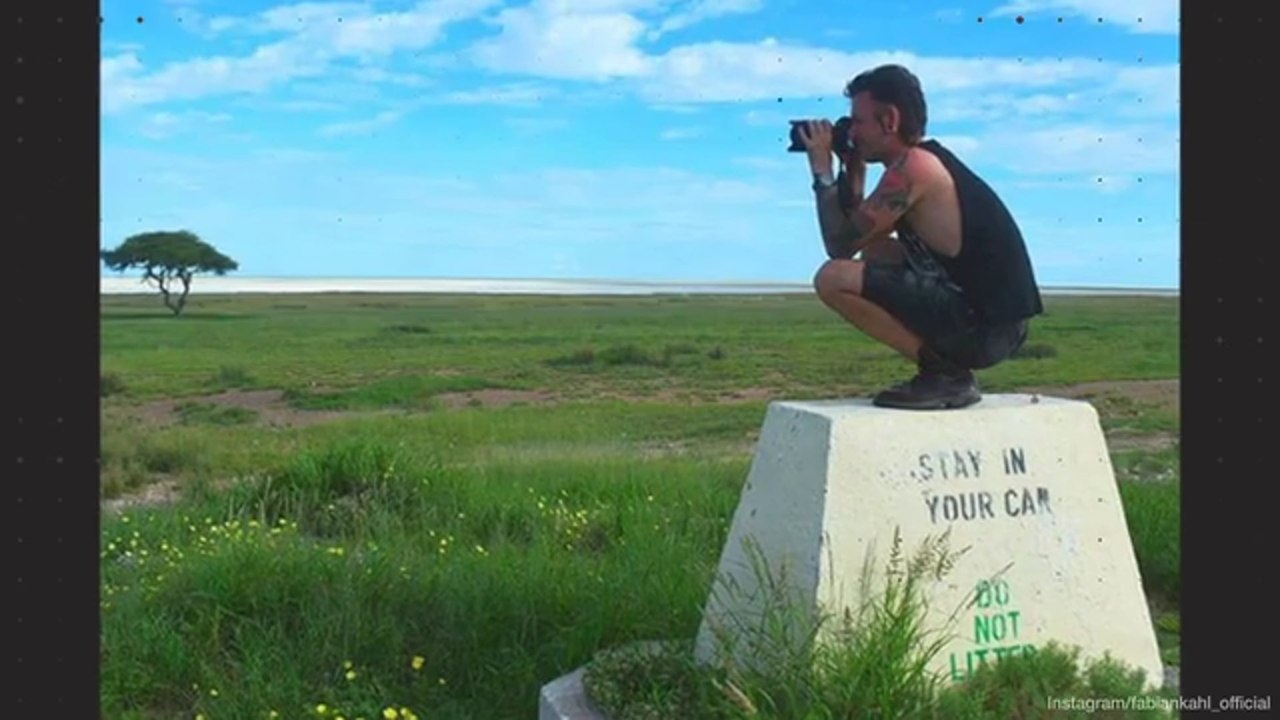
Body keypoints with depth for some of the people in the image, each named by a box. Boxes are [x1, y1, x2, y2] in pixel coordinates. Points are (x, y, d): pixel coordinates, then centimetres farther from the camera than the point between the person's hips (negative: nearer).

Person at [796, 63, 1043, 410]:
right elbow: (860, 235, 21)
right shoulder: (926, 159, 15)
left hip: (986, 327, -10)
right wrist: (852, 171, 13)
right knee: (874, 253, 25)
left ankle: (946, 374, -7)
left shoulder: (912, 166, -14)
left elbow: (841, 245, -13)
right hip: (996, 321, 10)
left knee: (833, 279, -16)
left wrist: (823, 173, -2)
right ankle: (945, 368, 13)